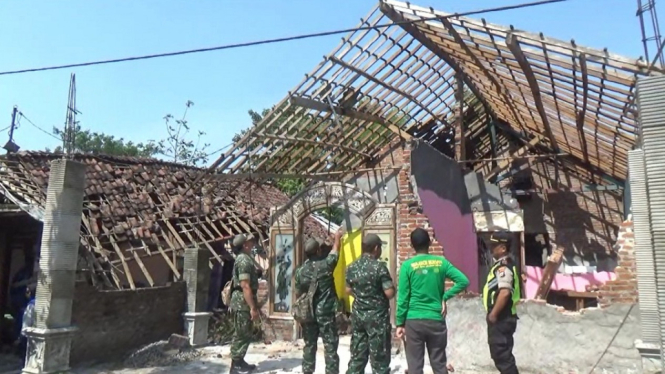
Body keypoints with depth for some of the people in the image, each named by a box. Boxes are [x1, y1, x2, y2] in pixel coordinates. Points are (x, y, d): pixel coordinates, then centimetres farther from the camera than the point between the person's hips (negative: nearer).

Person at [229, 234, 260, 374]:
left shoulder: (245, 258, 16)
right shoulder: (244, 260, -17)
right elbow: (245, 286, -24)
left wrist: (254, 304, 24)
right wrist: (253, 307, -24)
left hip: (243, 301, 10)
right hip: (243, 301, -10)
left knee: (243, 334, 17)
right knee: (242, 335, -3)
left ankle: (239, 362, 26)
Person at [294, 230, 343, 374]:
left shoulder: (300, 271, -1)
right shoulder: (325, 264, -12)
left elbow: (298, 294, 7)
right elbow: (335, 250, 7)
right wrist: (337, 237, 25)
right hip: (326, 312, -4)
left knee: (309, 345, 15)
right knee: (330, 346, 2)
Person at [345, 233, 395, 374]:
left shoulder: (351, 267, 4)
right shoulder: (379, 267, -16)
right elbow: (390, 293, -18)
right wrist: (393, 287, 2)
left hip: (358, 315, 6)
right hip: (377, 316, -6)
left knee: (357, 355, 13)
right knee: (379, 357, 3)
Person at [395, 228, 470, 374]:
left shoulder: (407, 265, -6)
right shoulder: (441, 262, 1)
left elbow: (403, 298, -6)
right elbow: (463, 281, -5)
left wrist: (400, 324, 1)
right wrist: (445, 297, 0)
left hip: (414, 321, -2)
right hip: (437, 320, 2)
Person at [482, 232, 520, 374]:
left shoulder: (503, 267, -19)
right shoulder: (502, 266, 14)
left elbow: (504, 293, -29)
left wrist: (493, 314, -21)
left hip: (501, 319, -10)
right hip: (502, 317, 10)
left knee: (501, 355, -3)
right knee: (503, 354, 18)